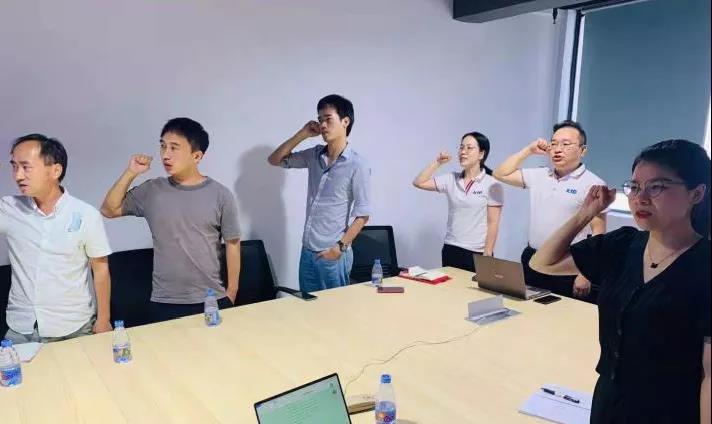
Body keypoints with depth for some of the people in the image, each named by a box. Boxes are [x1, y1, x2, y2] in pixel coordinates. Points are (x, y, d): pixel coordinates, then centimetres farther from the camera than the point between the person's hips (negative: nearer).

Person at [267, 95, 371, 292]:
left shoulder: (357, 165, -12)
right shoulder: (315, 155, 5)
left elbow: (363, 214, -11)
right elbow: (275, 160, 11)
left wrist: (341, 246, -15)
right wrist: (302, 134, 1)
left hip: (332, 255, -5)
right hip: (307, 251, 6)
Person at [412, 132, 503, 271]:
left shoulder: (492, 184, -6)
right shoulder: (451, 179, 5)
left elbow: (493, 224, -7)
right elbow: (418, 182, 4)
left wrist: (487, 257, -11)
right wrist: (437, 163, -1)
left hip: (477, 253, -4)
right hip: (450, 250, 4)